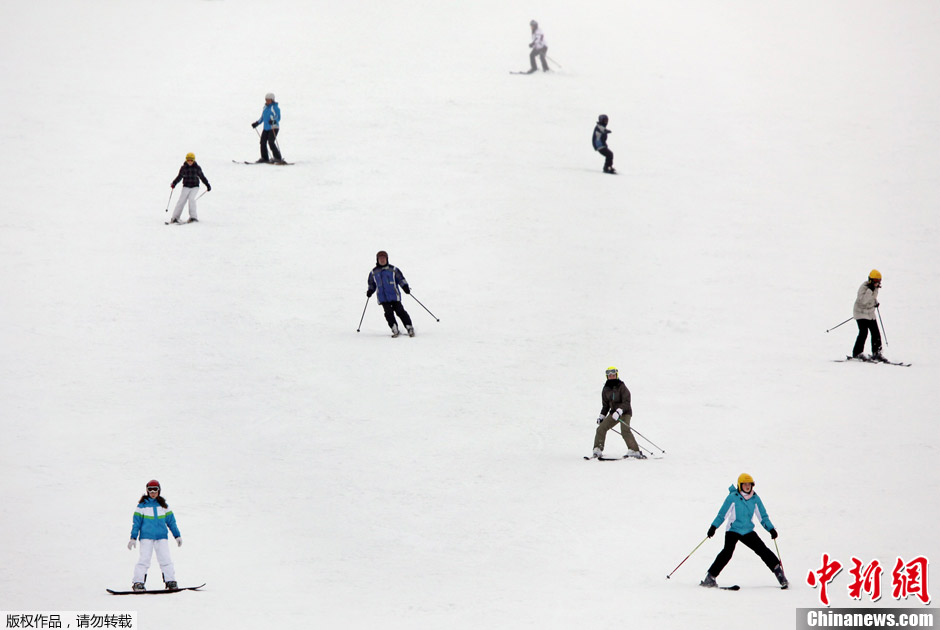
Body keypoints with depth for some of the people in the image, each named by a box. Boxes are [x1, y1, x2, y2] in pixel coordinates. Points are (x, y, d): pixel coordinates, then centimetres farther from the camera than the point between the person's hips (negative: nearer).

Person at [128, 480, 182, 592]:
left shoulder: (163, 505, 12)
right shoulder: (142, 505, 6)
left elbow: (171, 521, 16)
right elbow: (136, 522, 7)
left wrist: (177, 536, 14)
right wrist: (133, 538, 1)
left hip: (161, 537, 2)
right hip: (146, 536, -2)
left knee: (165, 559, -5)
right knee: (144, 559, -10)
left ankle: (171, 582, 0)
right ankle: (138, 583, -10)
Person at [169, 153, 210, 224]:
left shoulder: (197, 168, 2)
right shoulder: (183, 168, 2)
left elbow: (202, 177, 11)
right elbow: (179, 177, 8)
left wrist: (207, 185, 13)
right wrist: (174, 183, -6)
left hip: (195, 187, -1)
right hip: (186, 187, 1)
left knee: (191, 199, -22)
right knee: (181, 201, -8)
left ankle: (193, 217, -16)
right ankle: (175, 218, -4)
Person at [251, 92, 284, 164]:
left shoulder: (275, 107, -9)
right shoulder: (265, 107, 14)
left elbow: (278, 118, -14)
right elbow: (262, 118, 25)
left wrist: (273, 121, -33)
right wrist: (256, 123, 20)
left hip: (274, 128, -8)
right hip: (266, 128, 8)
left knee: (271, 142, -19)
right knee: (263, 142, 4)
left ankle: (278, 158, -16)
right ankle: (264, 158, 18)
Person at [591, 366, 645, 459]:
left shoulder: (622, 387, -14)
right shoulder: (606, 389, 5)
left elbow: (626, 403, -21)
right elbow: (605, 405, 17)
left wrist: (619, 412, -34)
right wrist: (601, 416, 10)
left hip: (625, 412, -6)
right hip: (614, 412, 6)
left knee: (625, 430, -28)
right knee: (601, 428, -5)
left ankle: (634, 450, -31)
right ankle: (597, 450, 3)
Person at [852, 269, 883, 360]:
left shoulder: (876, 287, 3)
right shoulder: (864, 287, -22)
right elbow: (863, 300, -35)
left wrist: (875, 302, 5)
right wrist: (870, 290, -40)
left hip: (870, 313, 8)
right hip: (861, 313, -8)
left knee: (876, 332, 6)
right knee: (864, 332, -18)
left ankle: (876, 353, 15)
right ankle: (857, 353, -14)